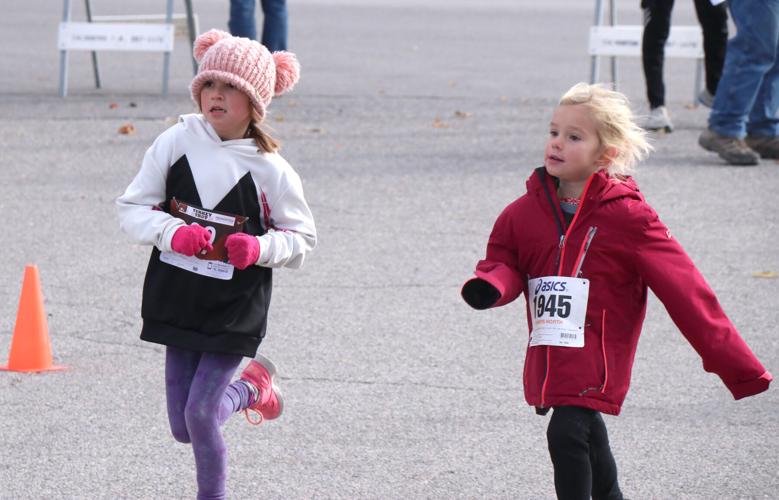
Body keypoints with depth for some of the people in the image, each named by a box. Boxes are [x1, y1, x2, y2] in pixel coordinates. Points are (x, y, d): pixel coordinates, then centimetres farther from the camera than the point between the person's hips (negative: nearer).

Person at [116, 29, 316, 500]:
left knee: (200, 415, -9)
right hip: (178, 299, 3)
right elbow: (132, 208, -2)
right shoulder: (176, 143, -6)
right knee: (182, 425, 8)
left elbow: (302, 239, -1)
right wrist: (173, 232, -21)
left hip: (235, 309, -3)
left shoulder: (269, 169, -11)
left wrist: (260, 248, -22)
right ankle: (252, 390, 38)